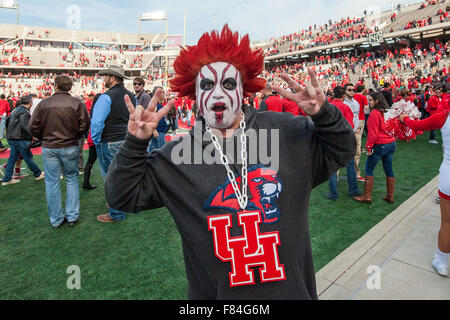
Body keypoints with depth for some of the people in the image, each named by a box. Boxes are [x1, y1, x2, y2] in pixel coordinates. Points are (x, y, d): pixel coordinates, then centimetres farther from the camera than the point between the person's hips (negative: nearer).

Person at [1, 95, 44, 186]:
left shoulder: (15, 110, 16)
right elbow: (23, 125, -26)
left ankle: (7, 179, 15)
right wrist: (32, 135, -26)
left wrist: (9, 132, 32)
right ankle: (38, 174, 16)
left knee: (12, 158, 12)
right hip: (20, 139, -9)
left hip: (11, 139, 9)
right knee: (28, 158, 2)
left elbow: (7, 121, 25)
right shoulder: (25, 112, -14)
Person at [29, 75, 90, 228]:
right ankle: (72, 216, 15)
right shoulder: (77, 103, -7)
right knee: (72, 179, 14)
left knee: (52, 182, 10)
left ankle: (56, 219, 18)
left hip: (49, 148, 1)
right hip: (70, 147, -1)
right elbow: (85, 125, -10)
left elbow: (33, 126, -3)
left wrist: (44, 139, 14)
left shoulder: (43, 103, -3)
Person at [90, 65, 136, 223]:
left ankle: (117, 214, 13)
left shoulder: (106, 97, -15)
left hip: (110, 144, -7)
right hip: (128, 142, 8)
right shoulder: (131, 96, 8)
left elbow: (96, 122, -20)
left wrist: (96, 141, -6)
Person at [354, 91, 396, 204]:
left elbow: (373, 133, -15)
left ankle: (367, 196, 6)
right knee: (389, 169, 13)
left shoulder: (374, 113, -13)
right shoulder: (387, 111, 9)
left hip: (380, 145, -8)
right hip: (391, 144, 8)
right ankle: (390, 196, 20)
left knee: (369, 169, 2)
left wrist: (369, 147, -8)